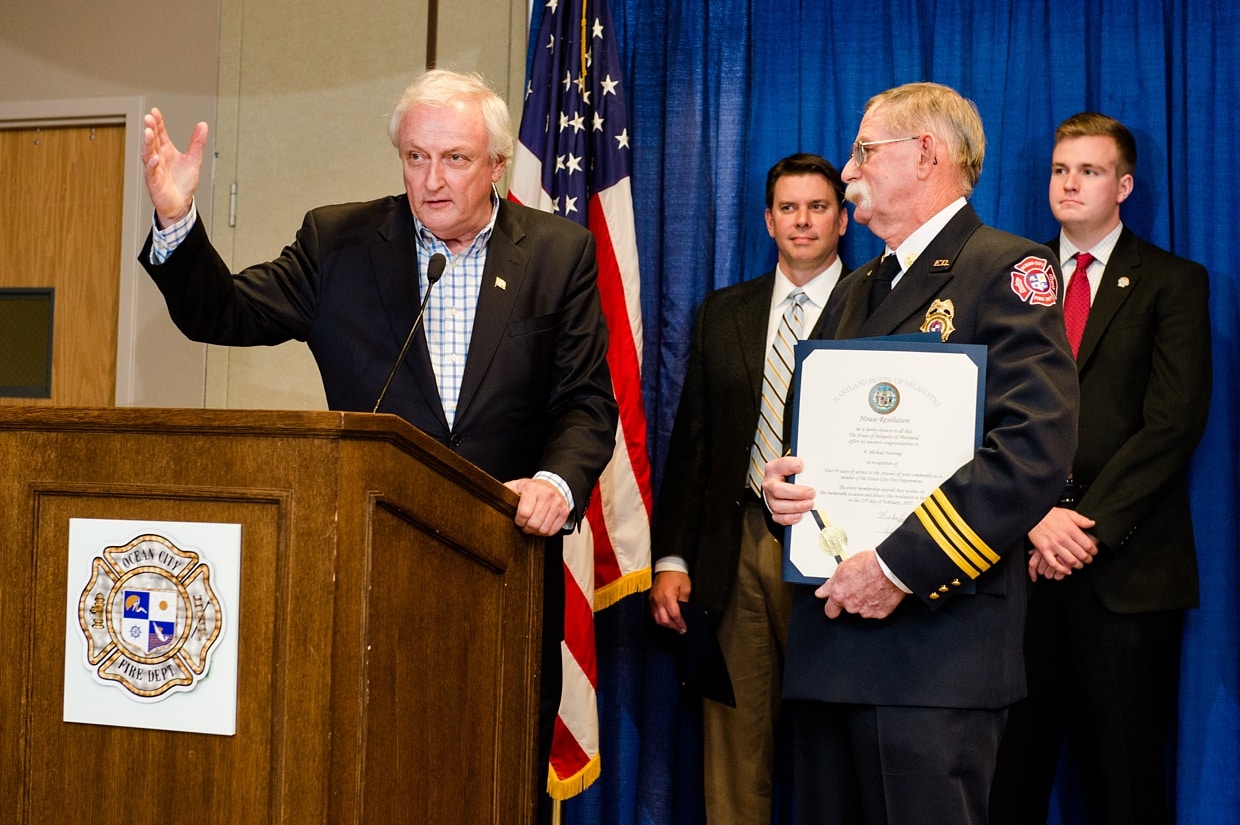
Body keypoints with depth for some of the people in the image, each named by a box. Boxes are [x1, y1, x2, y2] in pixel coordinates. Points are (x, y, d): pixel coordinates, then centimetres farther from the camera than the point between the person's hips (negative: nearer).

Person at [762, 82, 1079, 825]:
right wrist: (782, 483, 2)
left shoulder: (1007, 268, -5)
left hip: (935, 636, -7)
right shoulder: (855, 292, 22)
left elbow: (1036, 450, -17)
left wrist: (903, 565, -19)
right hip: (829, 634, 8)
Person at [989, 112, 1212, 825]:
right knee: (1013, 767, 4)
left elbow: (1173, 422, -6)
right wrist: (1036, 517, -10)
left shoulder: (1174, 283, 5)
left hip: (1127, 565, -2)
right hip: (1023, 557, 3)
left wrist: (1090, 526, -13)